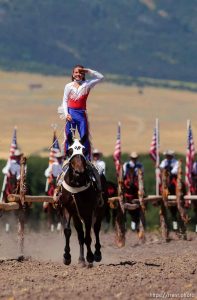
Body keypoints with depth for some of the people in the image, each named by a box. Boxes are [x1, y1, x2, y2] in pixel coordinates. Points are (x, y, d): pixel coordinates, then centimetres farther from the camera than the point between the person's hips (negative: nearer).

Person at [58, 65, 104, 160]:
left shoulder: (87, 85, 4)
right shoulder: (68, 86, 8)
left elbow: (100, 77, 0)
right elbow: (65, 101, 8)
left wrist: (88, 71, -3)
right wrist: (66, 114, -6)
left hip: (81, 114, -1)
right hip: (70, 114, 1)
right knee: (69, 138, 3)